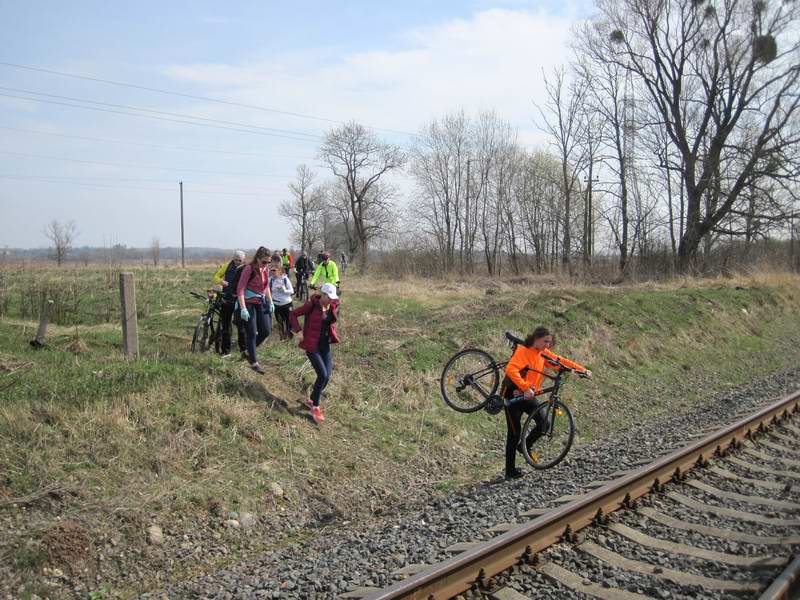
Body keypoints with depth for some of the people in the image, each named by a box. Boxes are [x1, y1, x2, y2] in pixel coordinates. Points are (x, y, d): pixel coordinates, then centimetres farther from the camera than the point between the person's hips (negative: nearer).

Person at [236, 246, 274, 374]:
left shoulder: (265, 270, 3)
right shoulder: (249, 269, -18)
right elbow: (240, 289, -20)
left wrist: (270, 302, 14)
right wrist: (243, 309, -26)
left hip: (261, 303, 7)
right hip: (248, 304, -7)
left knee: (266, 331, 4)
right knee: (252, 334, -2)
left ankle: (250, 351, 27)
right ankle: (254, 363, 8)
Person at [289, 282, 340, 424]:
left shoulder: (333, 306, 2)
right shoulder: (312, 305, -15)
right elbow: (293, 314, -8)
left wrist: (333, 334, 9)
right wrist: (298, 331, -15)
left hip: (325, 345, 6)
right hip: (312, 345, -6)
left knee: (327, 376, -2)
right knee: (323, 375, -14)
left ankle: (311, 400, 22)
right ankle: (316, 407, 2)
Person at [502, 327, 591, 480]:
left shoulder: (543, 353, 3)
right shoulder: (523, 351, -20)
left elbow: (561, 361, 3)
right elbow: (510, 370, -34)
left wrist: (582, 370, -8)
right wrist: (525, 388, -41)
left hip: (528, 396, 7)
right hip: (513, 394, -7)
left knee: (543, 423, -9)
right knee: (514, 431, -4)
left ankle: (525, 447, 17)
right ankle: (510, 471, 6)